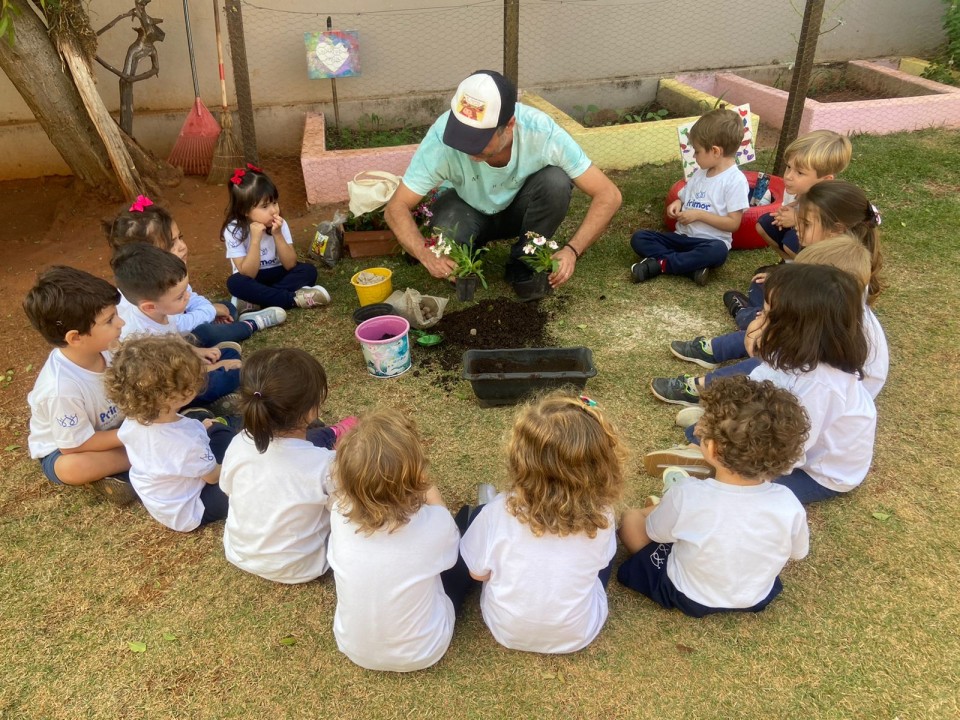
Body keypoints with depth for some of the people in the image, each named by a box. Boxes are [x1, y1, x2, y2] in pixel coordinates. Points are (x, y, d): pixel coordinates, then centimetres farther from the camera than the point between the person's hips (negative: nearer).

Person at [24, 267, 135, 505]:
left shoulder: (104, 348, -20)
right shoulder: (62, 388, -36)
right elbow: (75, 446, -26)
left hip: (109, 427, 7)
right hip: (62, 450, -7)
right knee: (71, 468, -37)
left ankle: (102, 472, -10)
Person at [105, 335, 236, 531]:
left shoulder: (132, 421, -19)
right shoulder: (189, 441, -40)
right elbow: (214, 476, -19)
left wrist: (199, 430, 7)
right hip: (184, 515, -7)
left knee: (220, 432, 12)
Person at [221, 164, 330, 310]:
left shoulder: (279, 224, -12)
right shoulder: (234, 231, -19)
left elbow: (290, 265, -16)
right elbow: (248, 274, -25)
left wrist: (277, 235, -27)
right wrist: (255, 239, -34)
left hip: (277, 275, 3)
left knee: (308, 270, -22)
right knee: (235, 283, -34)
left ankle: (257, 299, -28)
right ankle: (294, 298, -30)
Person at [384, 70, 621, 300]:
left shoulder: (541, 132, -33)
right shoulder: (443, 135, -33)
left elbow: (608, 195, -28)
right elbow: (396, 207, -28)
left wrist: (572, 250, -42)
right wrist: (426, 255, -46)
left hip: (519, 209, 1)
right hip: (468, 209, -1)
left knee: (556, 181, -31)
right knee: (447, 234, -34)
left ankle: (523, 263, -7)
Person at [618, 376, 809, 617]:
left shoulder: (687, 495, -35)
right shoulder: (788, 505, -28)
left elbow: (655, 532, -13)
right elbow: (798, 552, -6)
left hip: (688, 596, -3)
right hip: (757, 598, 3)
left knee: (631, 519, 14)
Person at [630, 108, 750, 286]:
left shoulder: (736, 181, -10)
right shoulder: (699, 173, 12)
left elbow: (733, 223, -14)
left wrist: (698, 214, -17)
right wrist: (677, 204, 0)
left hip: (710, 241, -7)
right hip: (682, 236, 7)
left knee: (717, 251, -41)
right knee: (639, 238, -11)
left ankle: (659, 264, -28)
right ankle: (693, 266, -24)